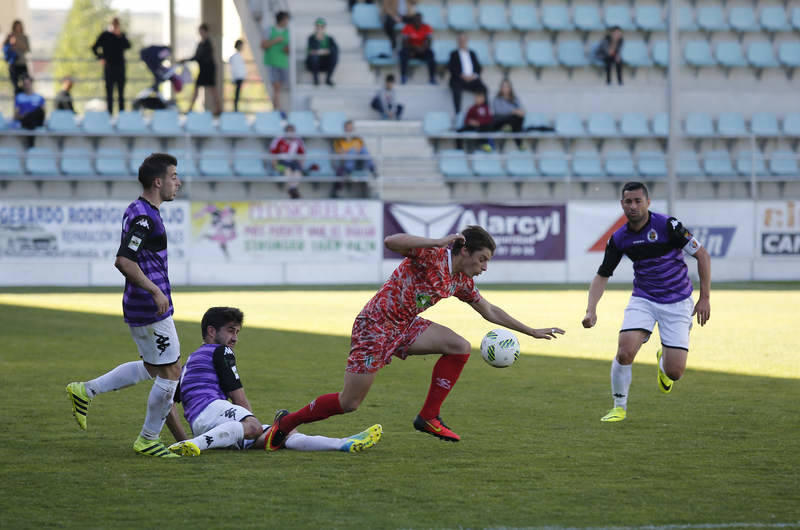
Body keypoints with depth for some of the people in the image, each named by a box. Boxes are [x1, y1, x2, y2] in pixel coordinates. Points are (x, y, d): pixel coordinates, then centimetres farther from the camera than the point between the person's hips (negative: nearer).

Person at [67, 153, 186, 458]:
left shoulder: (140, 212, 13)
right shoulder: (144, 216, -19)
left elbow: (123, 261, 22)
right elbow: (124, 261, -28)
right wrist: (155, 290, -24)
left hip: (141, 305, 10)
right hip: (151, 308, -10)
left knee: (151, 368, 21)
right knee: (170, 371, -2)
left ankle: (85, 391, 22)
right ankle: (148, 440, 9)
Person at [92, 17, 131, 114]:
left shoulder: (122, 35, 8)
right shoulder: (104, 35, 0)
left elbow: (128, 46, -5)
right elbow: (94, 48, 2)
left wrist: (120, 36, -15)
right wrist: (100, 58, -9)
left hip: (120, 65, 3)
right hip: (109, 66, -3)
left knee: (121, 90, 6)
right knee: (109, 89, -2)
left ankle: (122, 112, 10)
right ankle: (110, 112, -1)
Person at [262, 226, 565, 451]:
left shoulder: (462, 282, 6)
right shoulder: (432, 256, -19)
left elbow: (491, 312, 20)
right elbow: (391, 242, -35)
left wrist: (532, 332, 22)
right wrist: (438, 243, -38)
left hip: (405, 327, 8)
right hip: (375, 326, -8)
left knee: (459, 347, -10)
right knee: (349, 403, -9)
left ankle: (428, 417, -3)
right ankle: (285, 424, 12)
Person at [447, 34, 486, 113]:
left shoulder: (472, 53, 24)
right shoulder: (454, 54, 14)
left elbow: (478, 67, 16)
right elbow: (451, 68, 0)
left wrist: (475, 75, -6)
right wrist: (462, 76, -15)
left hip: (472, 79, 3)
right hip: (458, 80, -3)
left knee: (483, 89, -27)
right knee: (457, 90, -36)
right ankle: (458, 113, -39)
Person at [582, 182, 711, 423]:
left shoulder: (667, 226, -16)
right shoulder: (619, 239, -4)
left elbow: (702, 255, -9)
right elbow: (602, 276, 6)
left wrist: (705, 298, -11)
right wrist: (591, 310, -9)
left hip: (677, 303, -2)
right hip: (643, 300, 2)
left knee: (674, 372, -8)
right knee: (624, 353, -21)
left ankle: (664, 359, 32)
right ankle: (619, 407, 4)